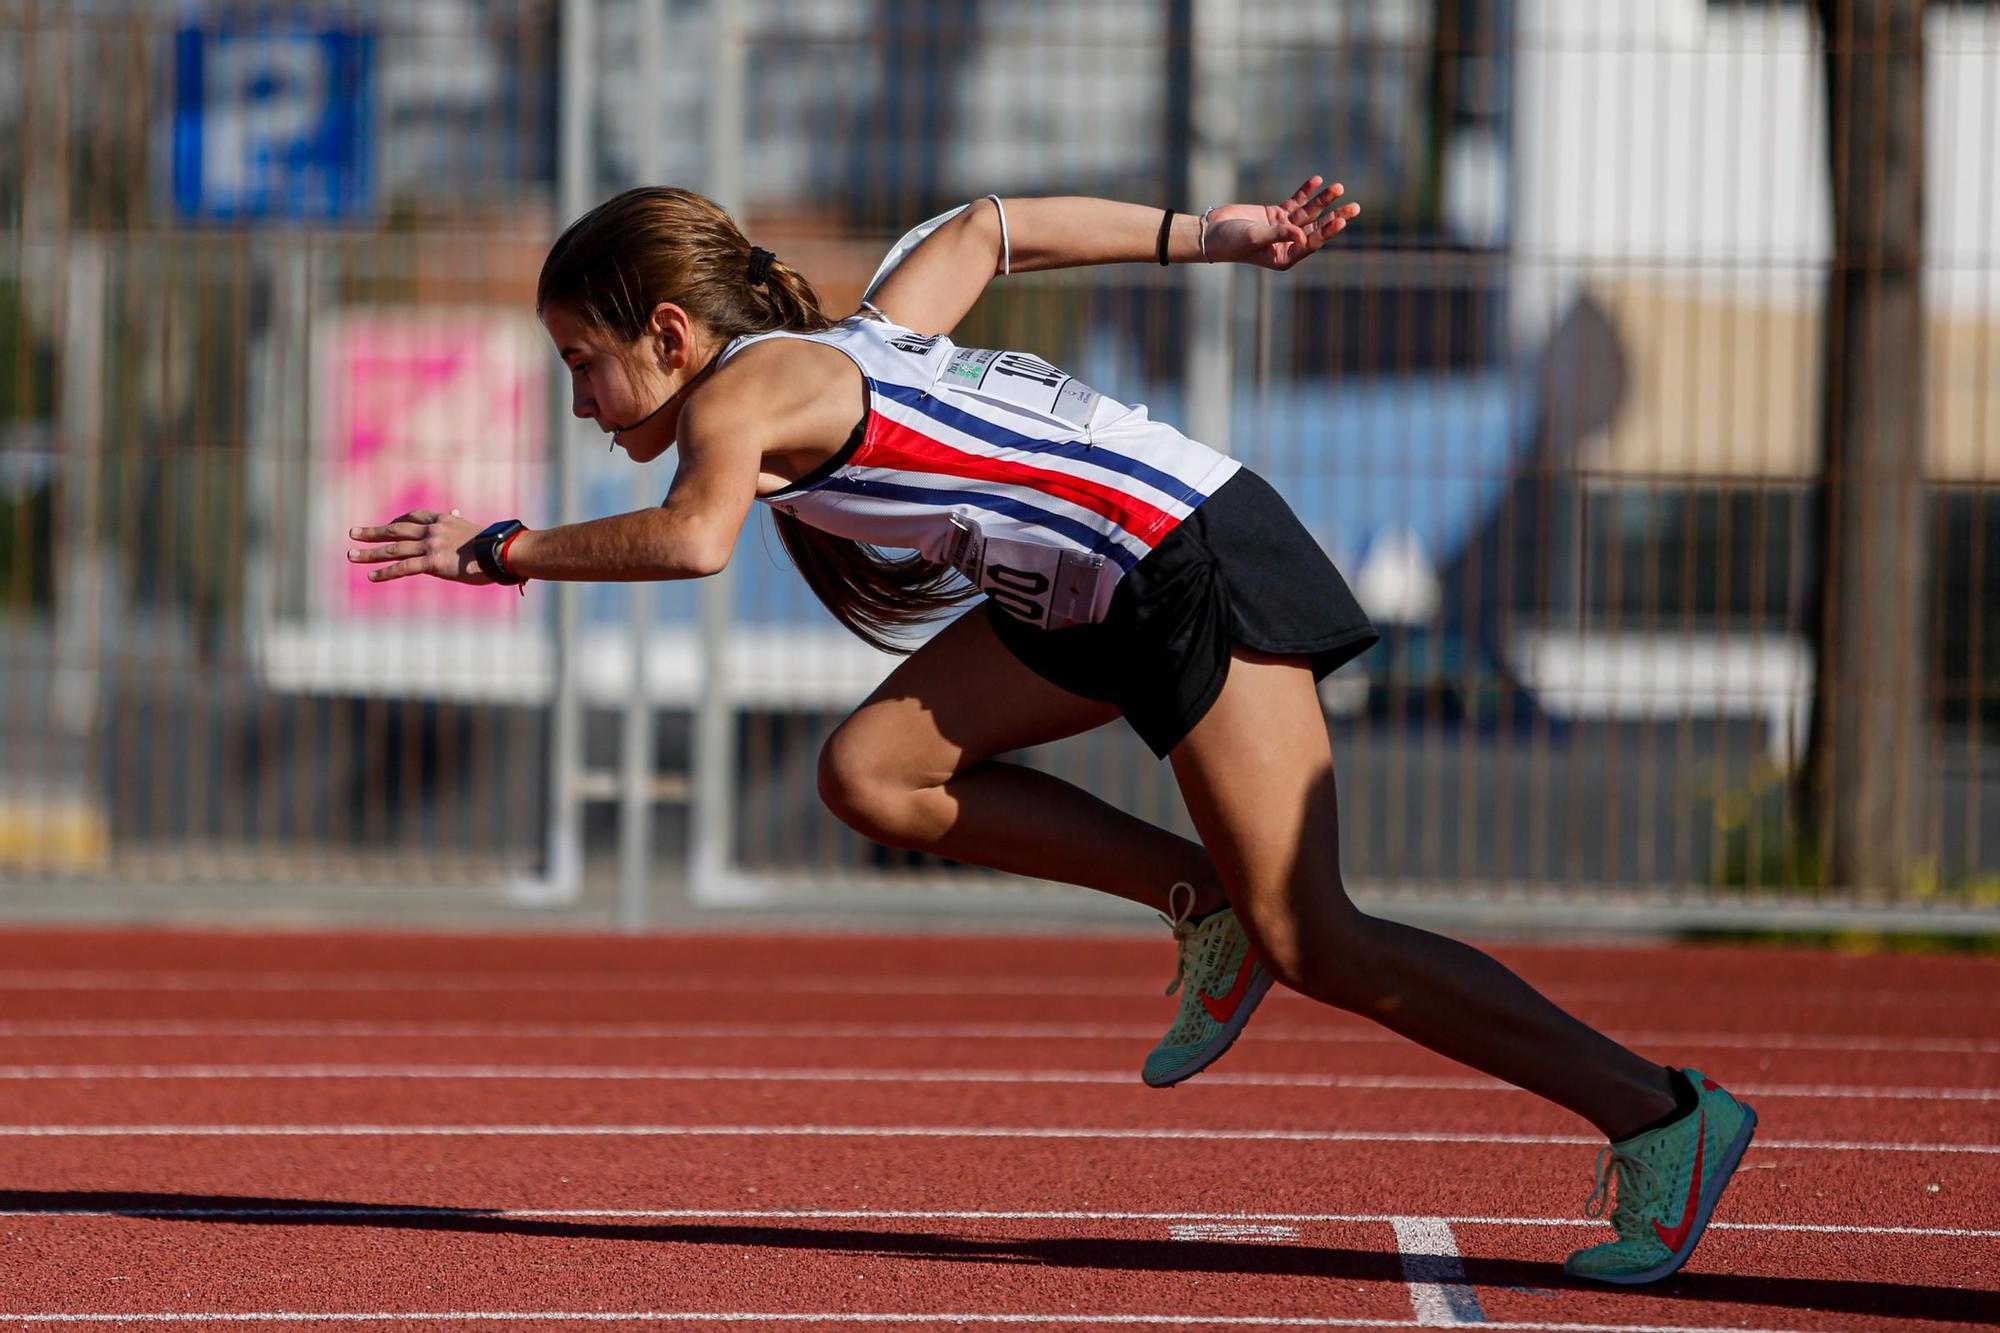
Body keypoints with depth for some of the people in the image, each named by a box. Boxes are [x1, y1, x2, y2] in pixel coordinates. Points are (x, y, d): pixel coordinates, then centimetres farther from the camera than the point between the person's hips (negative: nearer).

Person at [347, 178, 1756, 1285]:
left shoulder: (742, 388, -12)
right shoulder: (845, 350, 15)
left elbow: (695, 538, -33)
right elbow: (982, 230, 28)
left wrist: (505, 550, -21)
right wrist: (1212, 236, 29)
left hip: (1199, 564, -10)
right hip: (1103, 591, 10)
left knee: (1310, 942, -9)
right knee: (875, 771, 5)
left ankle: (1662, 1116, -6)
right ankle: (1203, 902, 9)